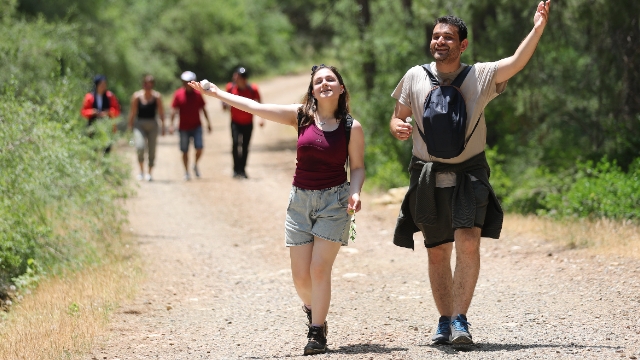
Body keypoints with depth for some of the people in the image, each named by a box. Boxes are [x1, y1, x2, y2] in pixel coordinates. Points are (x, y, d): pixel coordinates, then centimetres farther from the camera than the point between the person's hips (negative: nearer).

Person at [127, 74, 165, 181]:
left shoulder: (157, 96, -1)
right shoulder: (137, 96, -3)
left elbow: (161, 112, 2)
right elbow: (133, 112, 1)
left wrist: (163, 126, -3)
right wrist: (130, 125, 0)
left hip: (152, 124, 2)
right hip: (140, 124, -2)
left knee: (152, 149, 4)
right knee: (140, 146, -20)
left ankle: (150, 172, 16)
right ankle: (141, 170, -6)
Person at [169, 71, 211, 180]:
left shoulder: (197, 94, 4)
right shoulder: (178, 94, -2)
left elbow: (203, 109, 11)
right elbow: (174, 110, -2)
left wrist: (208, 122, 8)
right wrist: (171, 125, -9)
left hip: (196, 126, 1)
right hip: (184, 128, -1)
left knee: (199, 148, -11)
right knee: (185, 151, 4)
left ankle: (195, 165, 16)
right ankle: (186, 172, 16)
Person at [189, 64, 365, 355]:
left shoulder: (352, 127, -4)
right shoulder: (301, 116, 1)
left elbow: (358, 167, 2)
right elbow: (255, 107, 2)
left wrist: (355, 192, -17)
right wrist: (215, 93, 2)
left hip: (334, 201, -3)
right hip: (300, 200, 3)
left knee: (319, 268, -12)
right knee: (300, 276, 1)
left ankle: (317, 332, -1)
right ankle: (312, 311, 32)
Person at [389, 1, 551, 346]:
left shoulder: (481, 76, -1)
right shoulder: (414, 77, 3)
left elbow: (516, 62, -15)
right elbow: (397, 117, 11)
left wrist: (537, 28, -28)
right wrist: (398, 127, -13)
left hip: (469, 174, -2)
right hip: (428, 176, 2)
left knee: (468, 242, -20)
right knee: (437, 252, 8)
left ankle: (460, 319, -15)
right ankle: (445, 321, 22)